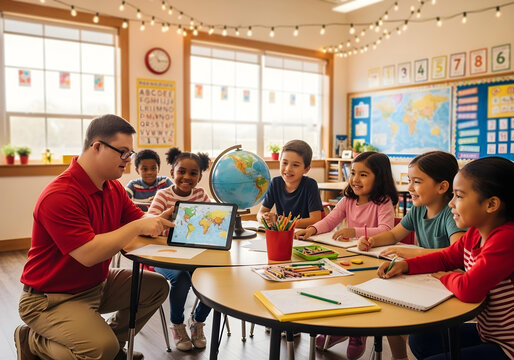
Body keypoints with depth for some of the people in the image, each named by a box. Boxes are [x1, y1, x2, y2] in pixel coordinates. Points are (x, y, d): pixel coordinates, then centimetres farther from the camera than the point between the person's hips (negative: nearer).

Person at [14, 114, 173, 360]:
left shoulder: (113, 188, 1)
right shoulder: (59, 196, -27)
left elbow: (139, 219, 5)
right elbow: (88, 254, -32)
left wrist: (160, 218, -17)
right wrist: (137, 226, -28)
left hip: (97, 284, 9)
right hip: (49, 298, -8)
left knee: (156, 286, 0)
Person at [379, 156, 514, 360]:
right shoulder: (474, 233, -1)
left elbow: (469, 289, -37)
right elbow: (446, 258, 13)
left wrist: (444, 277, -13)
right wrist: (405, 265, -3)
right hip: (485, 333, 8)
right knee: (419, 339, 14)